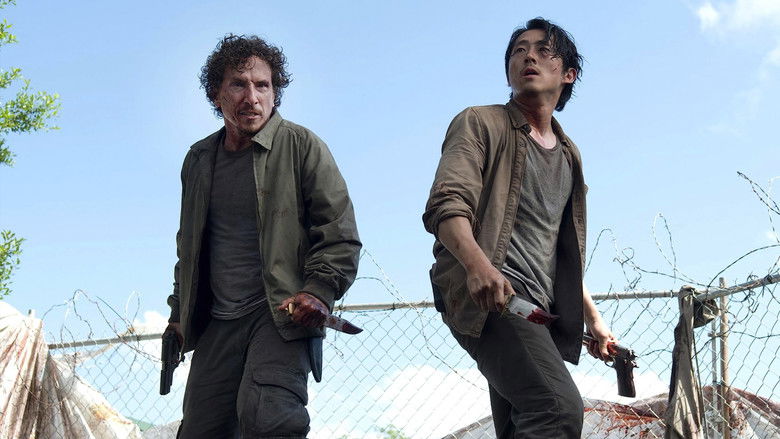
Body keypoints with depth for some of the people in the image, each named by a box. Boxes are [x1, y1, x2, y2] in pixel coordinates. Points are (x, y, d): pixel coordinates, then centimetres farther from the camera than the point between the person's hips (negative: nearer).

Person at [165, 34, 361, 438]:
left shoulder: (302, 146, 0)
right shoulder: (198, 160, 16)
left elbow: (340, 234, -5)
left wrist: (319, 290, -20)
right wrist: (179, 312, 22)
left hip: (282, 315, -5)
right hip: (217, 322, 6)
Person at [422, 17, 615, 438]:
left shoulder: (568, 155, 26)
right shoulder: (481, 124, 5)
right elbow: (445, 206, -11)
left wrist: (593, 317, 26)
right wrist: (478, 266, -30)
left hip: (537, 309, 8)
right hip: (488, 294, -8)